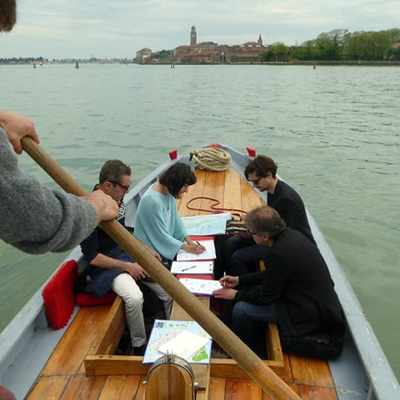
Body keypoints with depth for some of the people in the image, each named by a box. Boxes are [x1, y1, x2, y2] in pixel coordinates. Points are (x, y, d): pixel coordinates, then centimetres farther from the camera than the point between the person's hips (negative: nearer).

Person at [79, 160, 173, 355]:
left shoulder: (117, 198, 1)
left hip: (127, 253, 7)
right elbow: (92, 257, -19)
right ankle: (139, 346, -6)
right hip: (105, 264, -7)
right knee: (134, 297, -33)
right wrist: (127, 267, -18)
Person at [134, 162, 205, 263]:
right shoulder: (153, 201, -30)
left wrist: (189, 241, -6)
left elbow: (175, 218, 2)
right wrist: (188, 248, -18)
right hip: (153, 251, -8)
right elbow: (161, 236, -22)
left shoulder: (168, 191, -6)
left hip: (165, 243, 8)